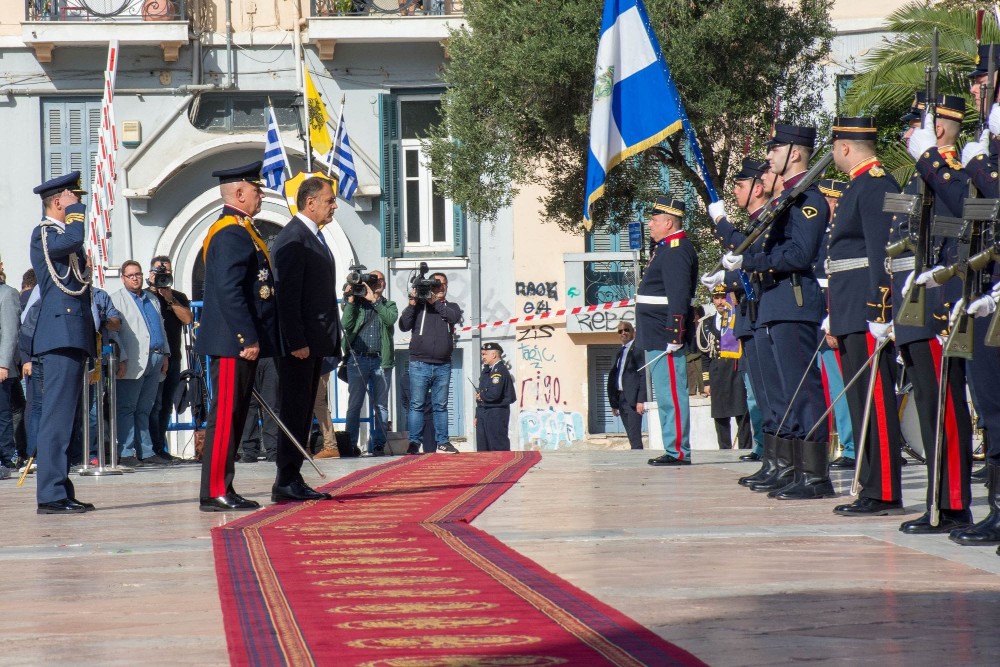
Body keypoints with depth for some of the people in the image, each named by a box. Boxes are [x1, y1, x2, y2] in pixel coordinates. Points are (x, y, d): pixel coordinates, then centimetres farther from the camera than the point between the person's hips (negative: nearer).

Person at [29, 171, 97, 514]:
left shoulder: (63, 235, 24)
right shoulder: (42, 234, -5)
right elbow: (73, 240, -29)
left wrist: (89, 350, 26)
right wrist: (75, 210, -10)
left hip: (73, 340, 10)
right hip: (60, 340, -10)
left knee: (62, 419, 11)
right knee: (56, 418, -13)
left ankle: (61, 493, 13)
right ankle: (51, 495, -16)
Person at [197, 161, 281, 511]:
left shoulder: (241, 231, 19)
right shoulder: (230, 233, -15)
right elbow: (229, 292, -22)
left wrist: (254, 338, 21)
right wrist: (248, 339, -23)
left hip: (242, 342, 11)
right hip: (234, 342, -11)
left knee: (234, 416, 11)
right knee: (226, 415, -9)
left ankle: (223, 489, 14)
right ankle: (215, 492, -8)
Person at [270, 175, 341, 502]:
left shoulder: (315, 238, 19)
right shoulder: (292, 239, -13)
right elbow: (286, 295, -19)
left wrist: (328, 340, 17)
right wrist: (296, 342, -22)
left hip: (314, 342, 10)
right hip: (298, 343, -10)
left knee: (303, 413, 10)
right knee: (294, 411, -8)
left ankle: (293, 480, 13)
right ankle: (286, 482, -6)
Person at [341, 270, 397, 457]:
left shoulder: (389, 305, 15)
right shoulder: (356, 303, 13)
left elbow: (391, 319, -7)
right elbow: (346, 324, 0)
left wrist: (374, 300, -10)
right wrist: (350, 301, -4)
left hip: (381, 360, 1)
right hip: (358, 358, -1)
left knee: (381, 405, 1)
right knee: (354, 404, -3)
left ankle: (378, 445, 4)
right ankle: (350, 445, -2)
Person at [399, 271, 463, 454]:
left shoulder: (451, 307, 15)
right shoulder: (419, 305, 9)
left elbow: (455, 317, -9)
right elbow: (404, 326, -2)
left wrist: (436, 302, -8)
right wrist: (412, 305, -11)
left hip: (443, 365, 2)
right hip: (420, 364, -2)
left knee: (441, 406, 6)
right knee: (417, 405, -5)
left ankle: (442, 442, 9)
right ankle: (414, 443, -4)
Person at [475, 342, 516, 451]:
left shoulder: (499, 370, -15)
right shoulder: (487, 370, 15)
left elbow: (494, 394, -27)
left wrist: (481, 396, -7)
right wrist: (478, 415, 17)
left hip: (496, 413, -10)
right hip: (484, 412, 10)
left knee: (499, 447, -6)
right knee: (482, 447, 12)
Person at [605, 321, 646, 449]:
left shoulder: (637, 349, -5)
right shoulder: (620, 353, 20)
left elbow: (644, 375, -12)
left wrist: (641, 400, -19)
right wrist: (614, 403, 15)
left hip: (633, 399, -8)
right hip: (621, 399, 8)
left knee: (635, 438, -14)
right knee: (631, 438, 6)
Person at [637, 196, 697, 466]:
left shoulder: (676, 251, -14)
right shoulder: (666, 248, 20)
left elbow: (679, 296, -22)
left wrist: (675, 335, -26)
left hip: (666, 338, -11)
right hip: (657, 338, 11)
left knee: (671, 395, -10)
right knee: (667, 395, 12)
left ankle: (678, 452, -9)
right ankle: (675, 450, 15)